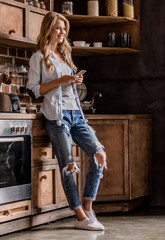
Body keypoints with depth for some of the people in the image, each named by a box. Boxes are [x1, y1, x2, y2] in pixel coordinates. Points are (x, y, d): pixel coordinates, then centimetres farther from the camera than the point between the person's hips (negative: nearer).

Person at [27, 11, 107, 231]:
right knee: (68, 165, -8)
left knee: (100, 156, -4)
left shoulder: (65, 55, 23)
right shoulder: (39, 58, 3)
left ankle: (87, 208, 4)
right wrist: (59, 82, -11)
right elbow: (33, 89, -4)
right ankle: (81, 217, -4)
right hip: (57, 115, -7)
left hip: (76, 113, 7)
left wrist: (75, 82, 7)